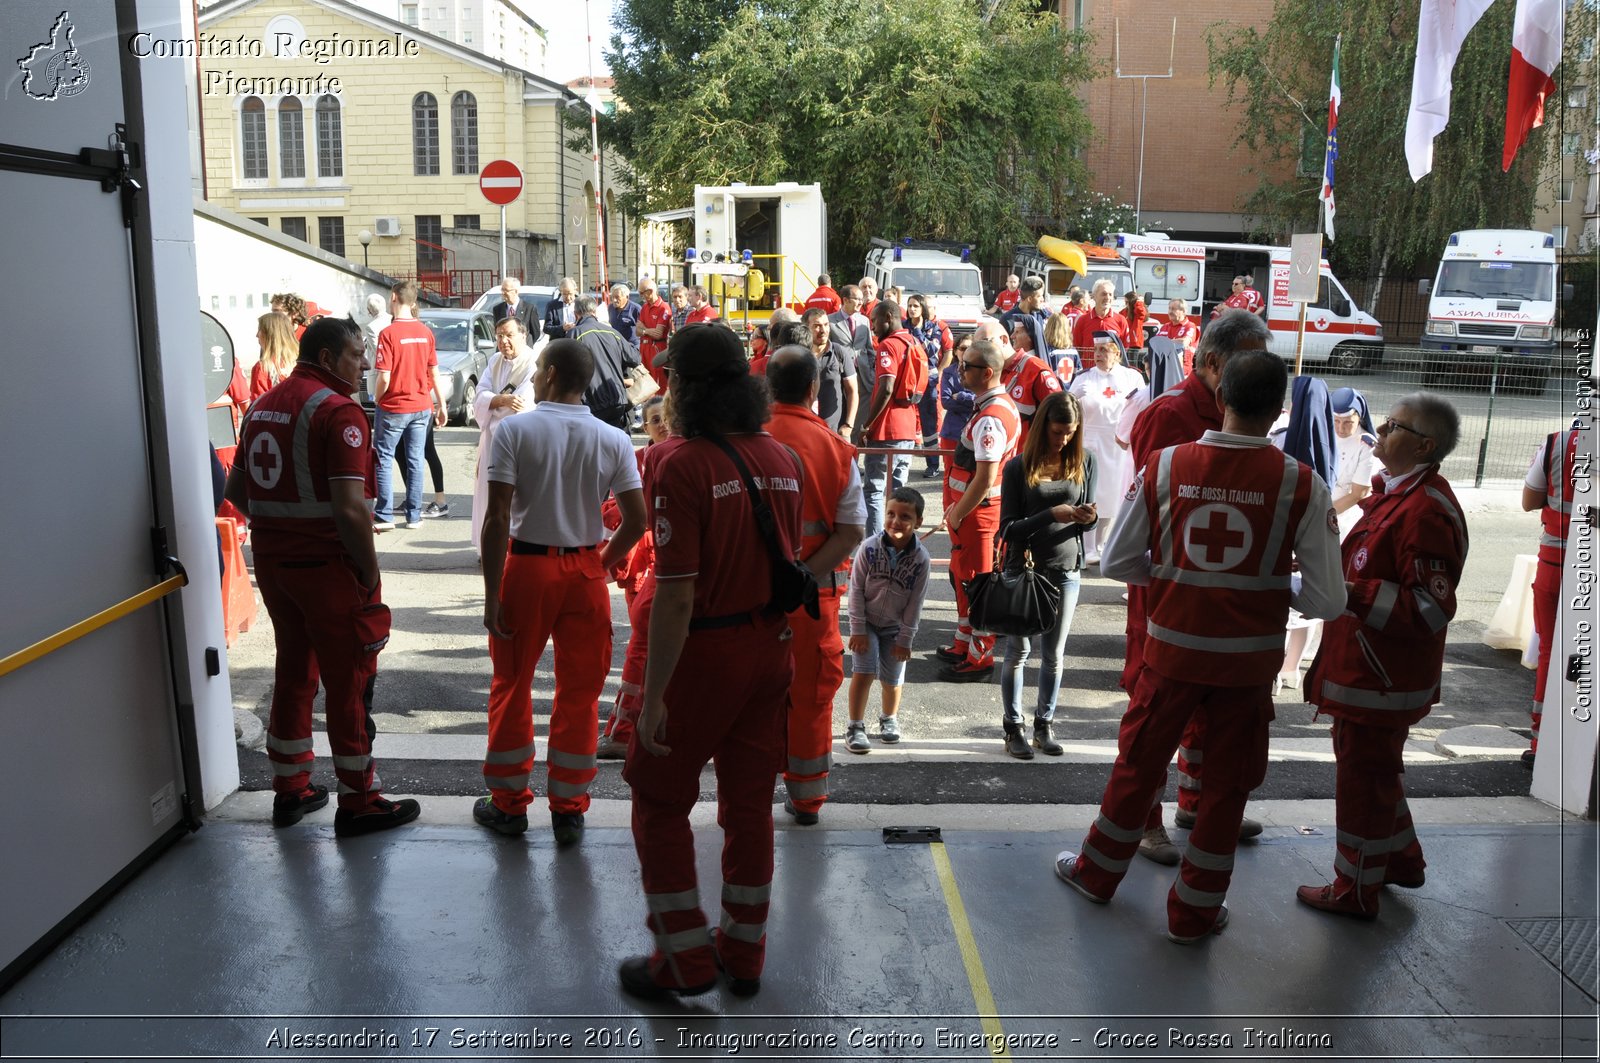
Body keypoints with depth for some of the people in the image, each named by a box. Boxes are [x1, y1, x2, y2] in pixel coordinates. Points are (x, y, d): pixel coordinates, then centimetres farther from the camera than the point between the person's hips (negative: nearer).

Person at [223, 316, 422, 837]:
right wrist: (370, 571, -14)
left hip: (272, 560, 8)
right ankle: (359, 802, 13)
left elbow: (235, 490, 16)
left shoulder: (263, 404, 10)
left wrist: (277, 526, 17)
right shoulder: (337, 410, -16)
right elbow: (350, 508, -24)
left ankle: (290, 789, 31)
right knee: (349, 682, 4)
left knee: (294, 671, 20)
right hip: (327, 565, -8)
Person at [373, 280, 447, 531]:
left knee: (384, 459, 6)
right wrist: (441, 404, 15)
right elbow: (433, 373, 7)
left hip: (393, 407, -5)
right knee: (415, 460, 9)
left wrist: (377, 399, 1)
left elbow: (384, 378, -17)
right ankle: (414, 516, 13)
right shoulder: (425, 332, 1)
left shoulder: (388, 333, -15)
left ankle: (384, 516, 7)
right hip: (421, 406, 5)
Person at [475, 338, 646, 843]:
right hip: (586, 572, 2)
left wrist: (492, 593, -9)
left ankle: (508, 803, 24)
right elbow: (636, 521, -4)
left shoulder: (514, 429, -9)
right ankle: (568, 811, 18)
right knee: (579, 693, 11)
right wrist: (601, 564, 12)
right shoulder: (613, 440, -2)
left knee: (512, 686, 14)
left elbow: (497, 520, -13)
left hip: (527, 567, -2)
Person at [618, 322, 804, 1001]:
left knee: (659, 798, 12)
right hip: (772, 647, 6)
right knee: (750, 801, 17)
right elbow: (790, 560, 9)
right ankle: (744, 954, 30)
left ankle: (685, 959, 18)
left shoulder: (681, 463, -18)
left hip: (705, 652, -6)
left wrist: (653, 697, -18)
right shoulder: (781, 456, 2)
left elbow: (677, 595, -21)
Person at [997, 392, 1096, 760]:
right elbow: (1008, 528, -11)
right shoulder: (1018, 468, -9)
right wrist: (1052, 514, -23)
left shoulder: (1084, 462, 0)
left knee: (1054, 655, 10)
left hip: (1066, 572, 3)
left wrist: (1088, 518, -14)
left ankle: (1044, 726, 24)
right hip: (1024, 570, -2)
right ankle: (1013, 729, 18)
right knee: (1018, 652, 7)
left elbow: (1086, 519, 9)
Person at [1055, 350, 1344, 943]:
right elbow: (1327, 600, -12)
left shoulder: (1163, 467, -11)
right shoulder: (1302, 485, -14)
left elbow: (1117, 563, -3)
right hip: (1250, 659, -1)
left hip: (1174, 647, 1)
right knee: (1226, 784, 16)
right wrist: (1277, 588, 8)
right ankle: (1195, 912, 29)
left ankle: (1097, 873, 38)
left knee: (1139, 762, 20)